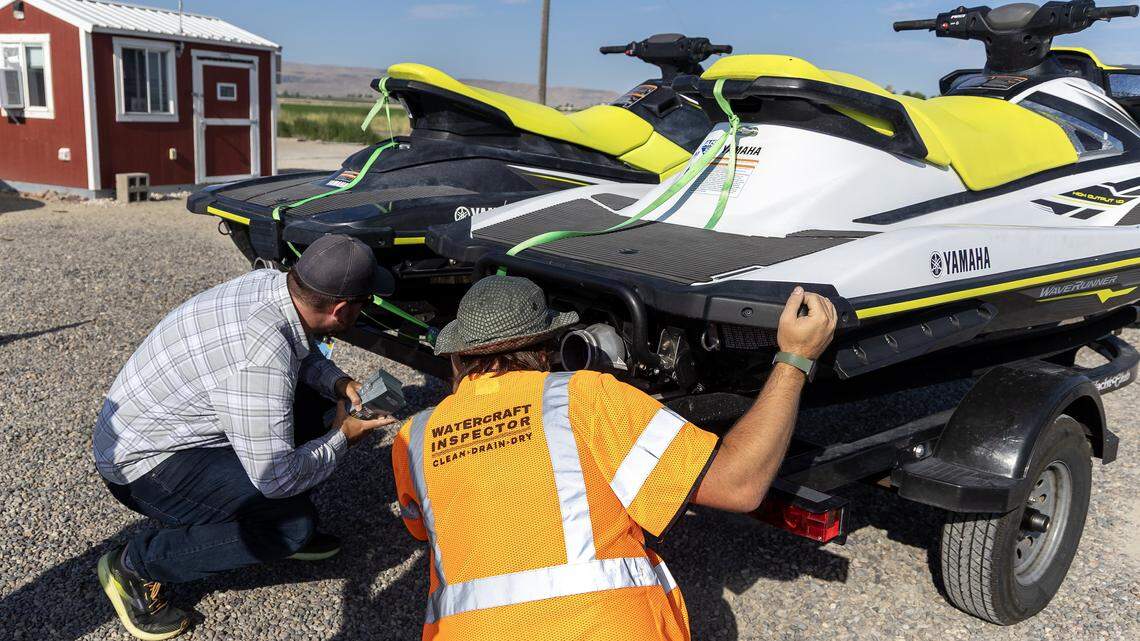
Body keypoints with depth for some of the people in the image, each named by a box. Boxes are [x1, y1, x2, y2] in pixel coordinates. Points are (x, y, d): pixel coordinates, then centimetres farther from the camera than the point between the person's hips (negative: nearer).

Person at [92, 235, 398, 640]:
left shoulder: (271, 281, -9)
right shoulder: (262, 357, -35)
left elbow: (303, 351, 14)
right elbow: (275, 478, -28)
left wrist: (339, 384, -4)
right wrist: (342, 438, -13)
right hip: (143, 461, -9)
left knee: (308, 394, 8)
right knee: (292, 523, -21)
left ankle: (287, 533, 16)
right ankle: (134, 566, -3)